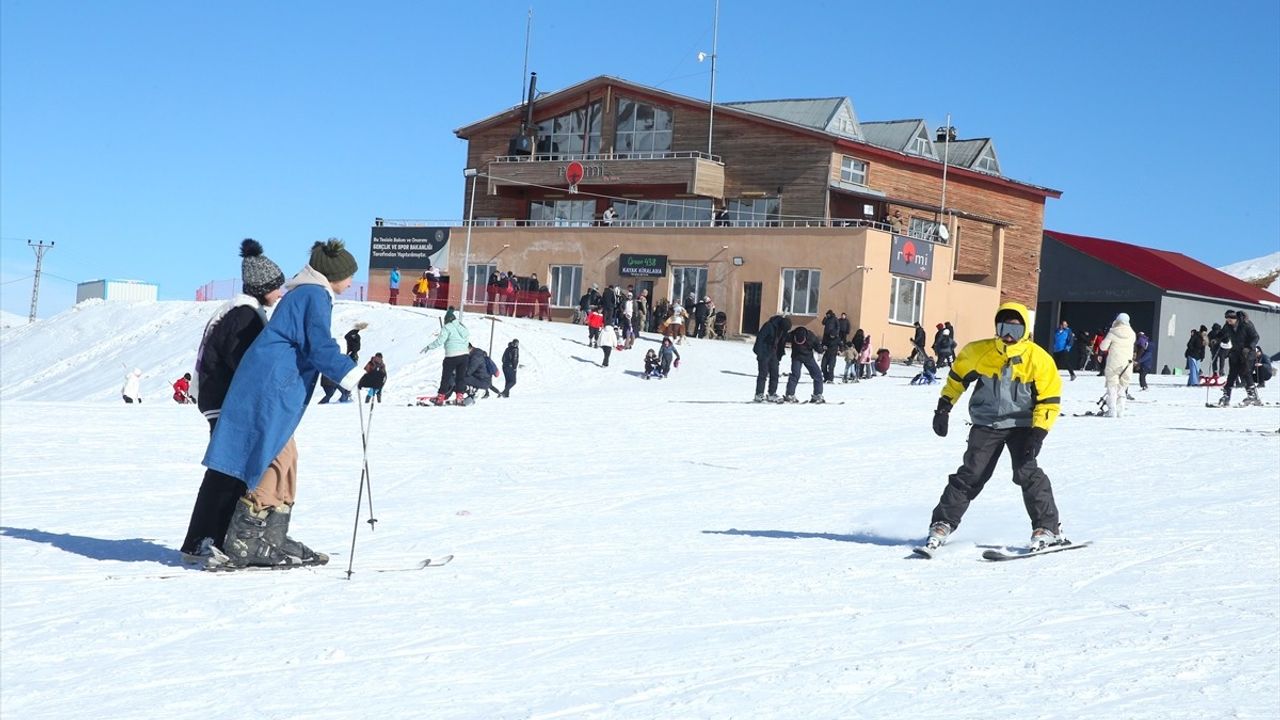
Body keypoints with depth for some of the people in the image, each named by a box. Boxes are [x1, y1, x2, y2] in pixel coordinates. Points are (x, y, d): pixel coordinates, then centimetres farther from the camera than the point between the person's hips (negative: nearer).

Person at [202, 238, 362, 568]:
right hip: (269, 389, -10)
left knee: (283, 461, 11)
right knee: (271, 461, -9)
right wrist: (357, 378, -20)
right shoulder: (314, 295, -8)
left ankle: (272, 540, 13)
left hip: (276, 391, 10)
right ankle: (244, 544, -8)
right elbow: (320, 347, -18)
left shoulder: (304, 294, 23)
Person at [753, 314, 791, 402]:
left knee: (774, 374, 6)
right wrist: (759, 353, -20)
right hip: (764, 352, -7)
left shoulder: (784, 330, 0)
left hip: (773, 353, 7)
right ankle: (759, 395, -4)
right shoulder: (769, 326, -21)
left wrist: (779, 355, 12)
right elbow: (760, 338, -19)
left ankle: (772, 395, 13)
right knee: (763, 373, -8)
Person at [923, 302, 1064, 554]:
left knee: (1027, 473, -17)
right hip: (986, 424, 2)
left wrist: (1038, 433, -17)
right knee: (970, 475, -3)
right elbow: (957, 375, 10)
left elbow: (1049, 399, -8)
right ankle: (943, 523, 7)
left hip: (1021, 425, -1)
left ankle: (1048, 527, -7)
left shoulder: (1039, 359, -12)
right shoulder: (979, 352, -8)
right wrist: (944, 407, 8)